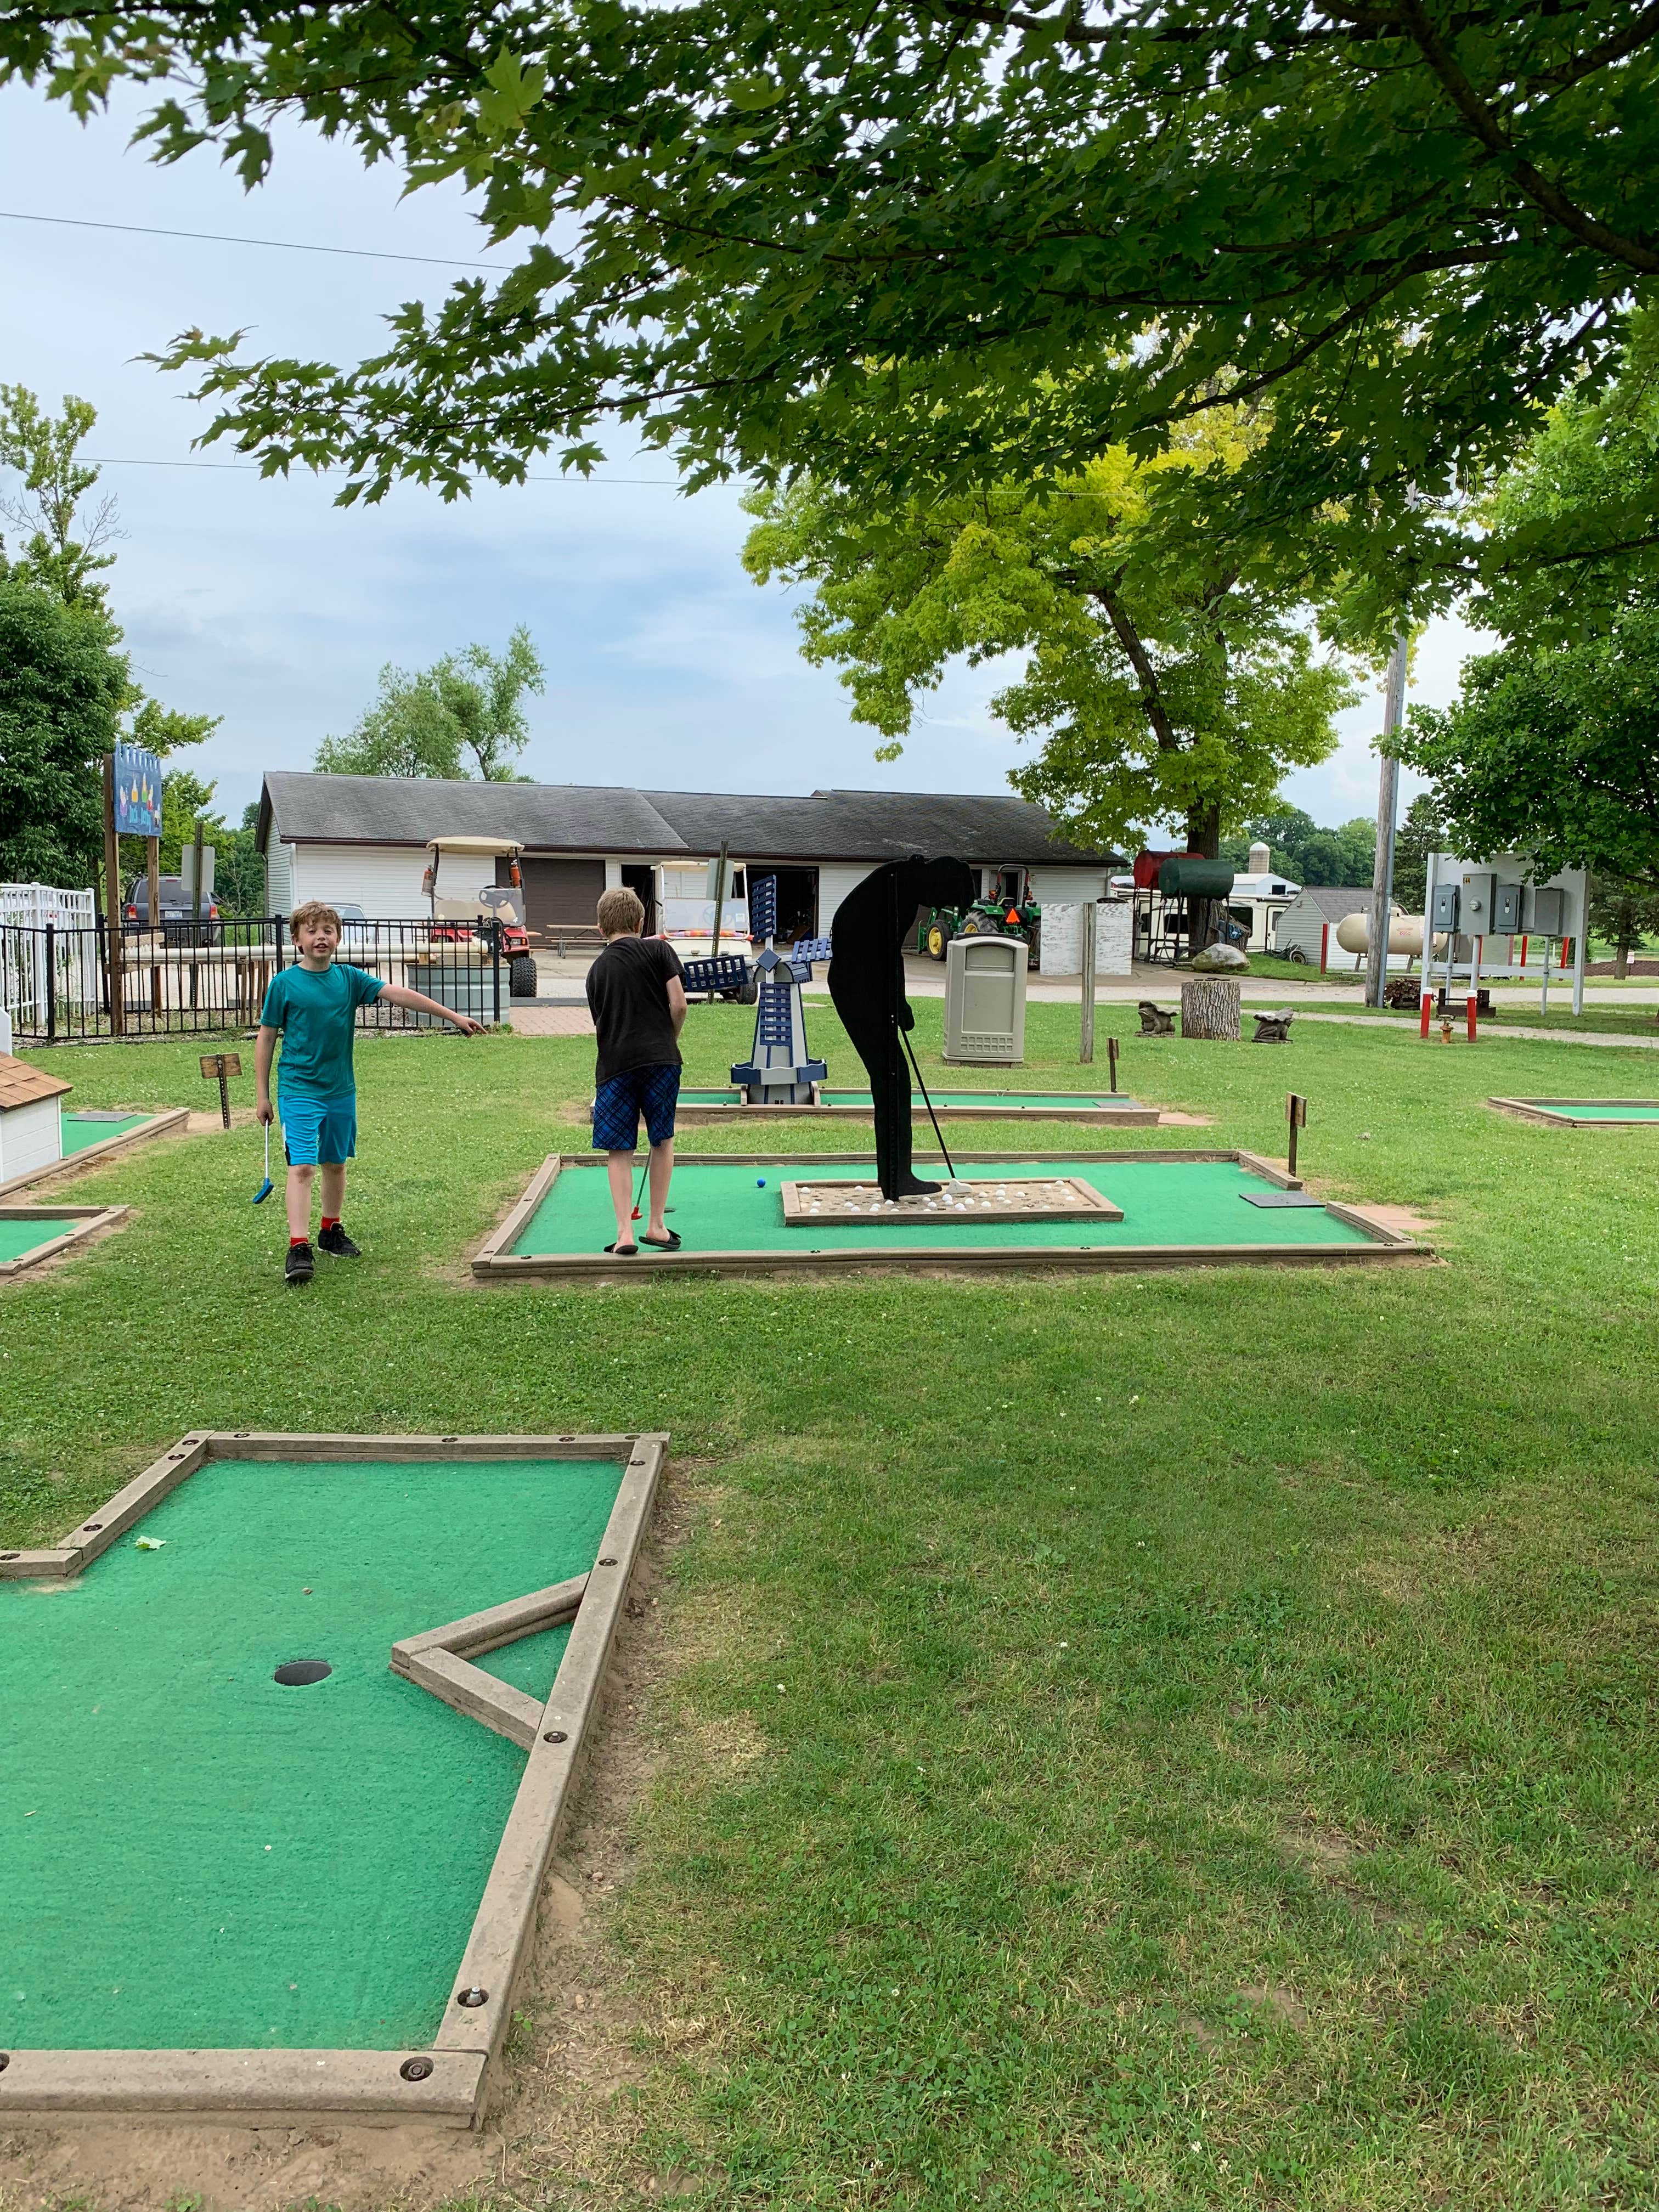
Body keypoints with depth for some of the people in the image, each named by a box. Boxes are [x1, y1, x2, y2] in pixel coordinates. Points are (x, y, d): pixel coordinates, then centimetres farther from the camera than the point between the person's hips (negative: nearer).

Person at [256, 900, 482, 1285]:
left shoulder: (349, 978, 2)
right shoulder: (284, 983, -7)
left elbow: (397, 994, -4)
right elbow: (266, 1038, -2)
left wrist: (453, 1015, -9)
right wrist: (262, 1095, -2)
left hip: (341, 1091, 4)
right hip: (299, 1091, -4)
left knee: (336, 1163, 16)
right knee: (302, 1166, -13)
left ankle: (331, 1232, 33)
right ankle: (298, 1247, -15)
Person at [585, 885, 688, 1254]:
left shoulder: (597, 970, 16)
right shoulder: (658, 950, 5)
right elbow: (678, 1004, -3)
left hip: (614, 1064, 2)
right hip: (659, 1058, -1)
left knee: (618, 1149, 5)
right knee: (662, 1140, 13)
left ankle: (625, 1233, -2)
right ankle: (656, 1225, 16)